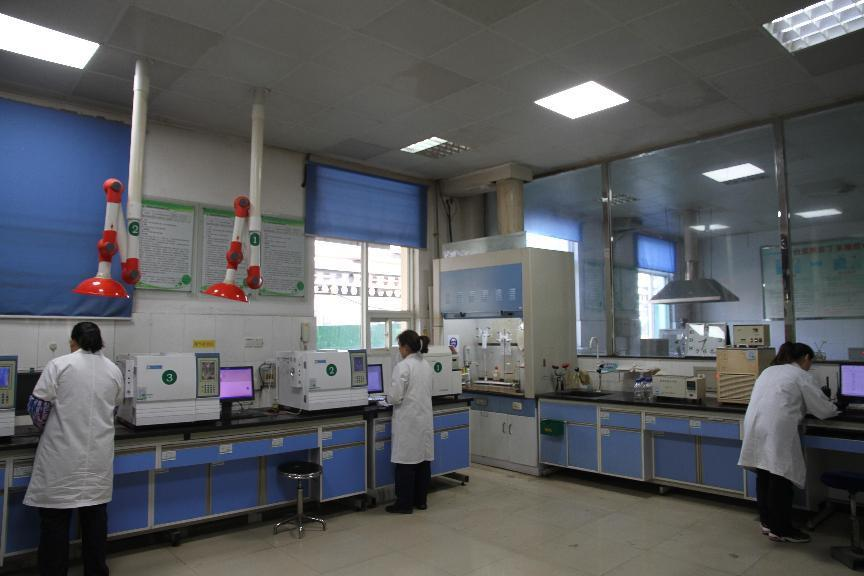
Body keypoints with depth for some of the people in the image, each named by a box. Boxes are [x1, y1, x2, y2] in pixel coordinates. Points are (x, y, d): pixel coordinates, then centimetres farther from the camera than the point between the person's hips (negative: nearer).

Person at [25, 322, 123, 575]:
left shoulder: (59, 364, -6)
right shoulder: (114, 370, 6)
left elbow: (37, 406, -5)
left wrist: (45, 427, 14)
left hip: (63, 455, -3)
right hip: (98, 455, 4)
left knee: (56, 518, 6)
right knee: (96, 515, 12)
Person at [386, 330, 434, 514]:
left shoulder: (403, 366, -16)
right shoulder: (426, 365, 8)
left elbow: (394, 397, -18)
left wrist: (389, 396, 4)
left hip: (408, 421, -8)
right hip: (425, 418, 8)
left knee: (406, 461, 1)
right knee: (424, 459, 11)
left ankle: (404, 504, 9)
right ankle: (420, 501, 21)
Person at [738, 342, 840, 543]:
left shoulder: (769, 370, 24)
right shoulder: (802, 377, 4)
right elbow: (822, 409, 8)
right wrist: (834, 410, 29)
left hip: (754, 426, 7)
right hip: (777, 430, -7)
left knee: (764, 476, 15)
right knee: (781, 479, 2)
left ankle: (767, 522, 26)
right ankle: (781, 530, 11)